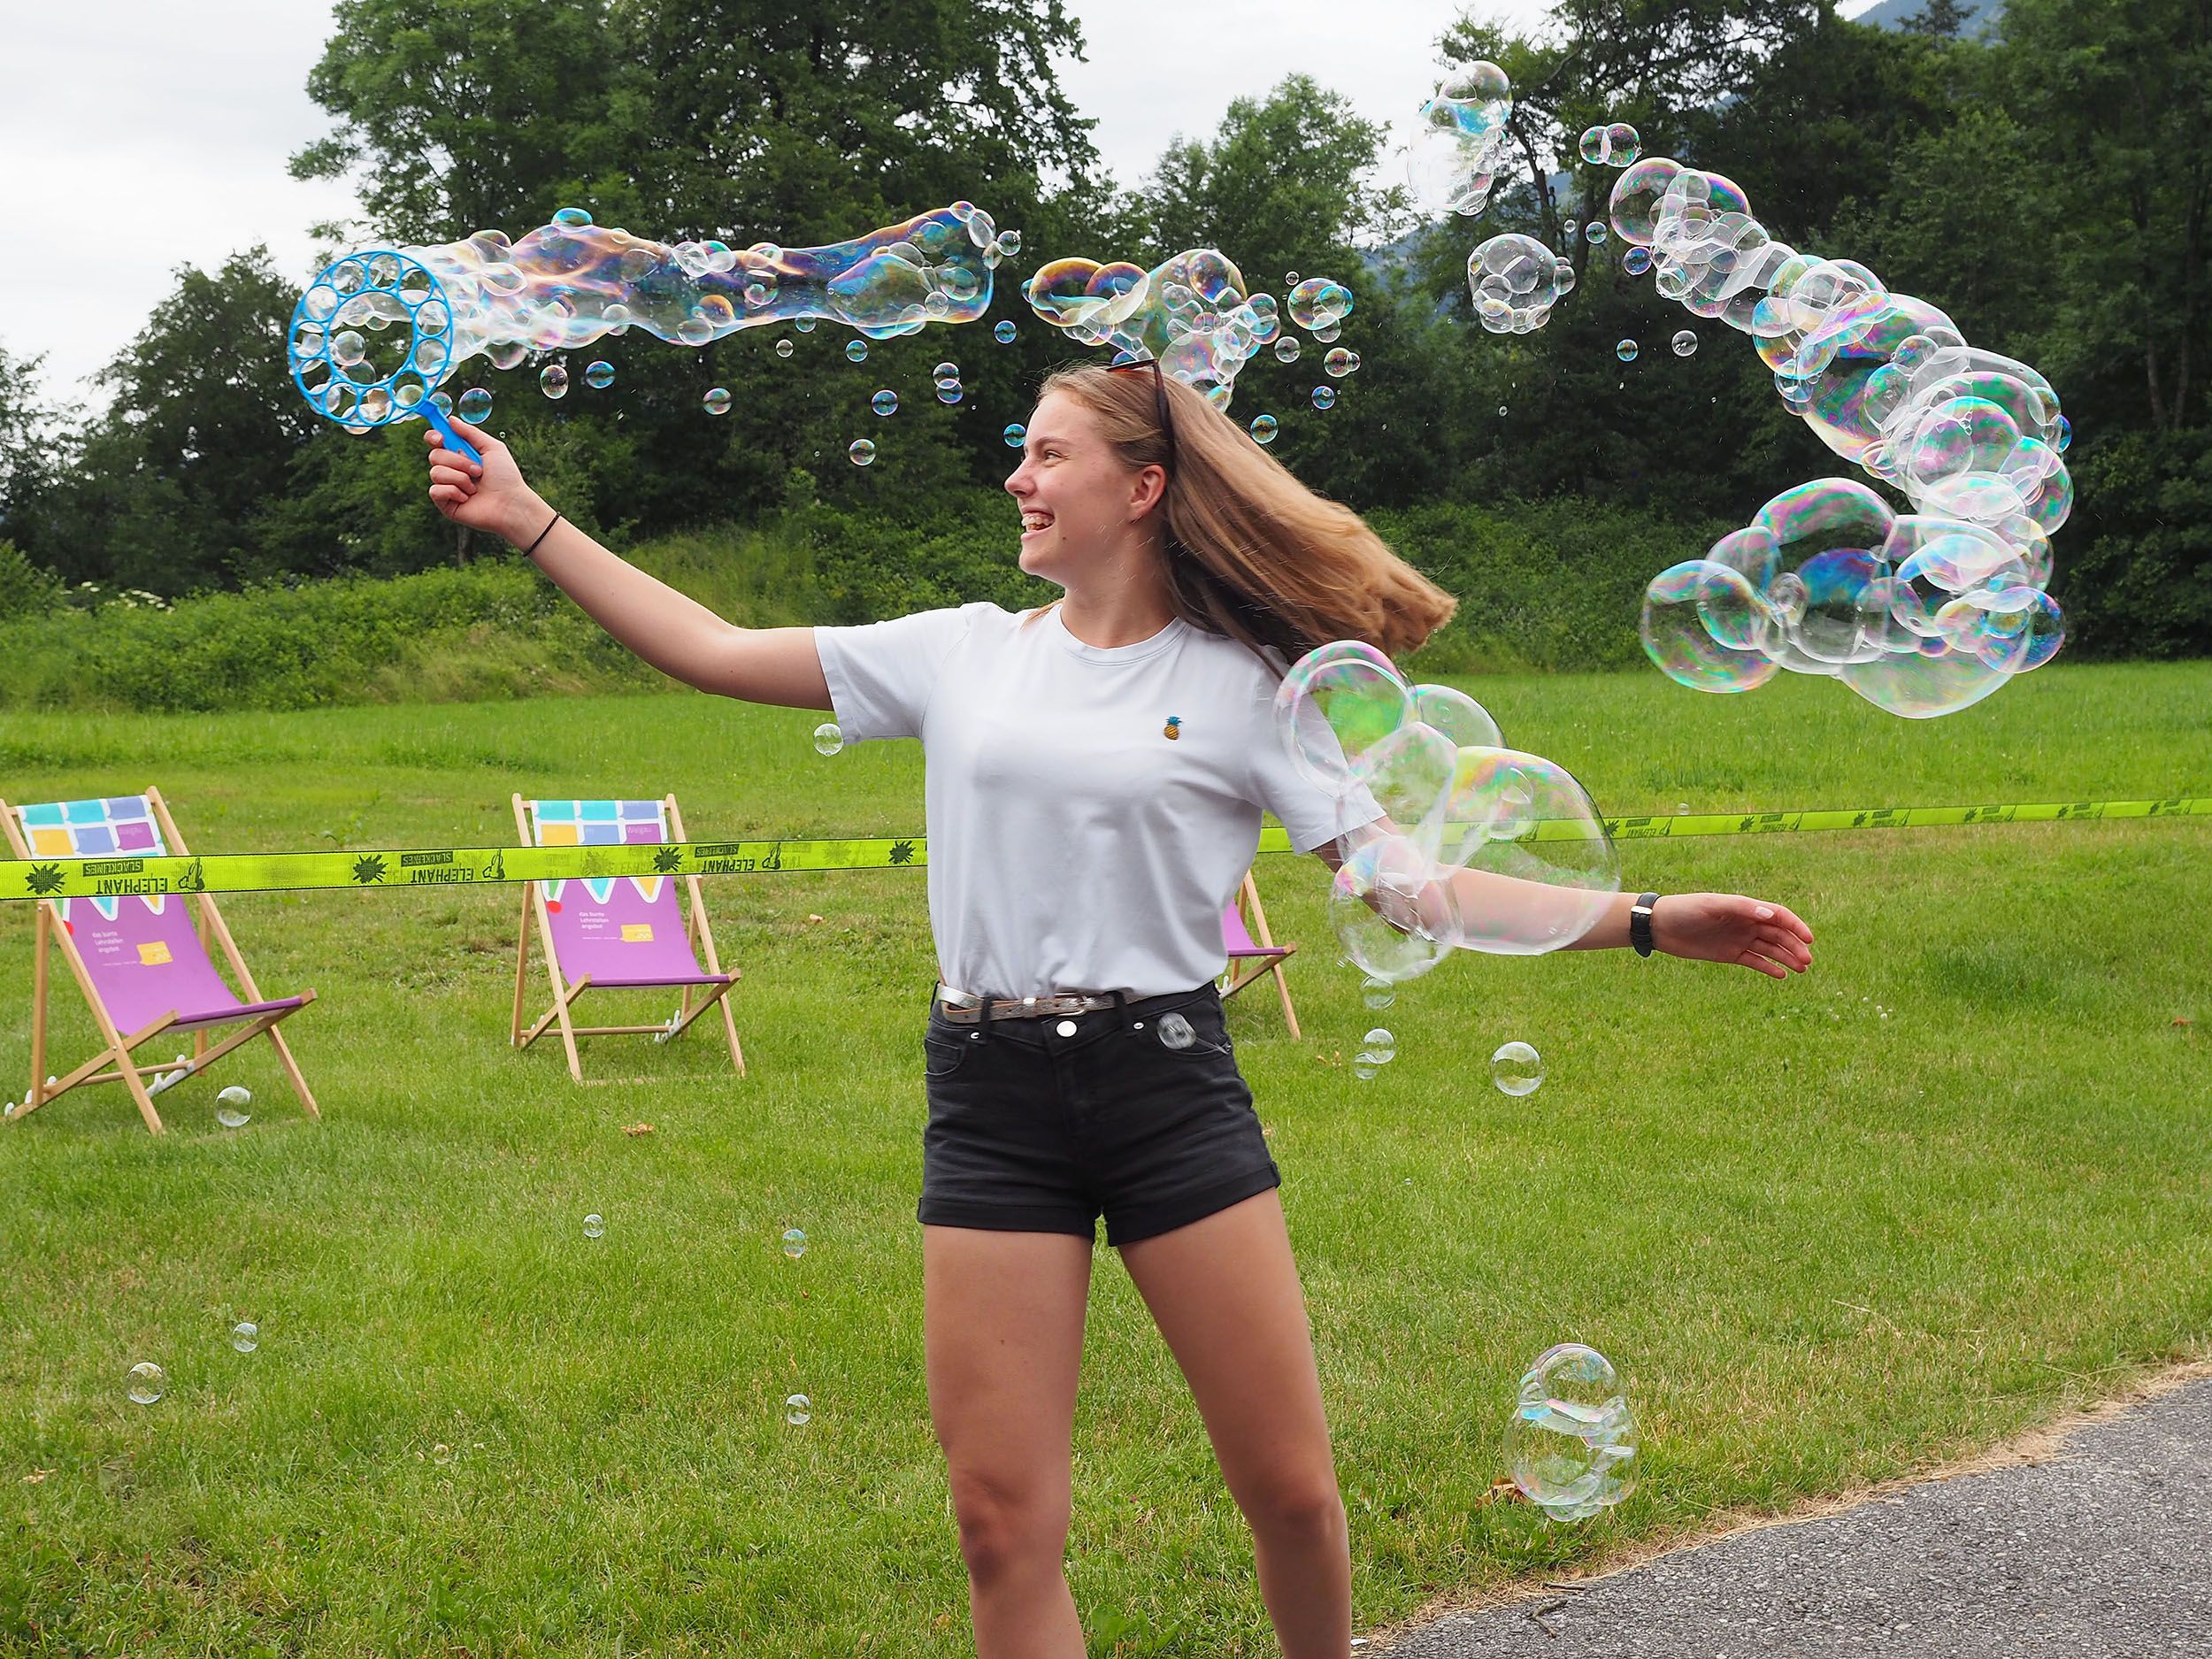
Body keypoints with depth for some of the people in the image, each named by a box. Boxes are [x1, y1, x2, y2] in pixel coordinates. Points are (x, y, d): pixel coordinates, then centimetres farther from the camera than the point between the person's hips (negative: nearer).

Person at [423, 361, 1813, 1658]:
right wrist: (528, 520, 8)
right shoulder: (964, 653, 11)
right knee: (1004, 1522, 0)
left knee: (1290, 1488, 1)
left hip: (1171, 1084, -2)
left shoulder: (1249, 687, 4)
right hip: (991, 1103, 2)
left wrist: (1646, 921, -7)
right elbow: (717, 653, 11)